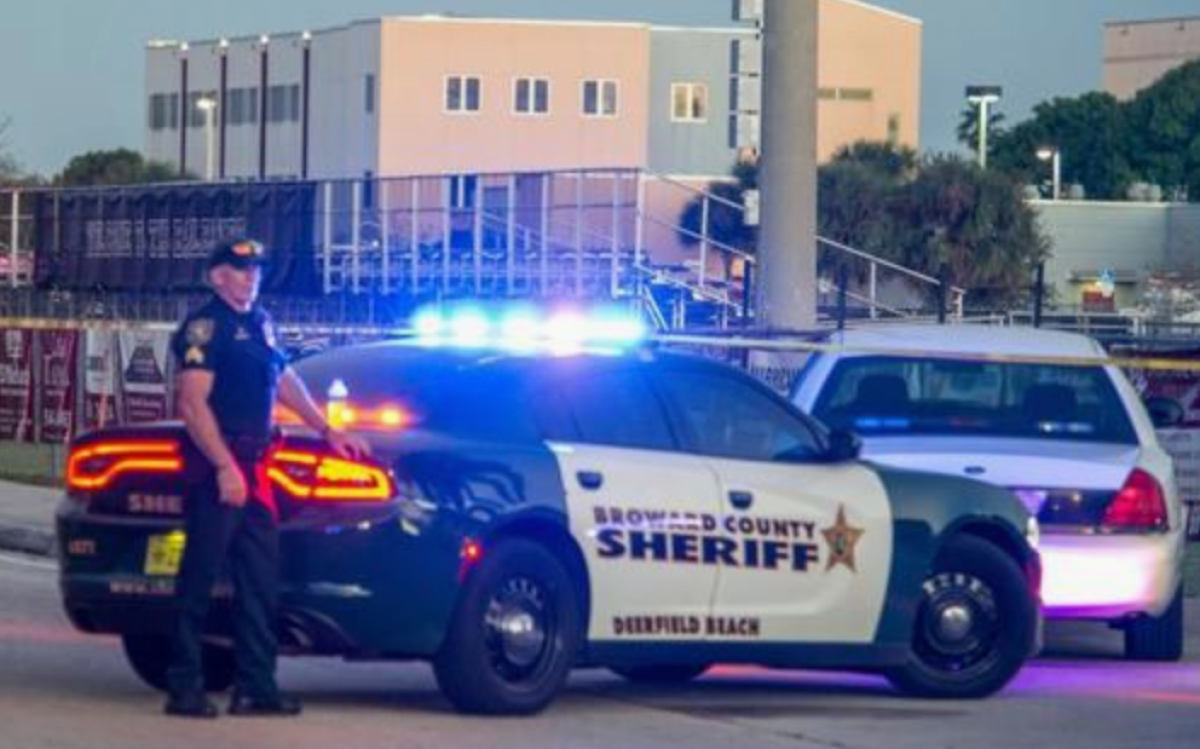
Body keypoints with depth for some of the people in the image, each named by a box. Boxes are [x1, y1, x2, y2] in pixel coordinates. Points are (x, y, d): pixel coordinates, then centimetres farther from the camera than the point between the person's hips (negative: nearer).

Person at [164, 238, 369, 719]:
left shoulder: (260, 323, 18)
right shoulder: (205, 327, -9)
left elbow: (285, 381, 32)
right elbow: (192, 402, -17)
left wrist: (327, 431, 31)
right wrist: (224, 466, -23)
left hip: (252, 467, 9)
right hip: (219, 467, -9)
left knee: (260, 579, 8)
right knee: (200, 579, -6)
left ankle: (256, 687, 12)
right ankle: (184, 689, -4)